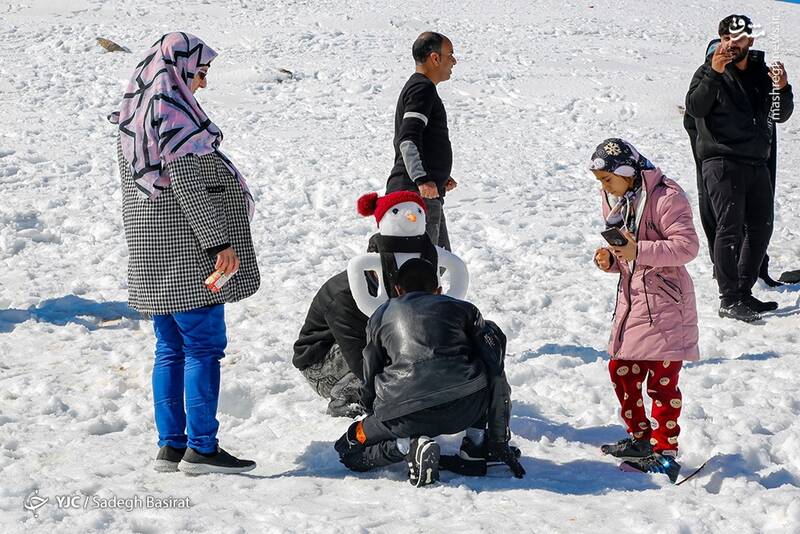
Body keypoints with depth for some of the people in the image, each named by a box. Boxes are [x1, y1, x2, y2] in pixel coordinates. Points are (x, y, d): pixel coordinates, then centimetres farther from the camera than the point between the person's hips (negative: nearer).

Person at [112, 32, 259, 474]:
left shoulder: (131, 119, 14)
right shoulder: (174, 114, -15)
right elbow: (187, 182, -20)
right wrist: (219, 242, -18)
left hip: (151, 256, 9)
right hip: (187, 253, -9)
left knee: (170, 349, 12)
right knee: (204, 345, -5)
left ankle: (170, 445, 14)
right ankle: (201, 448, -4)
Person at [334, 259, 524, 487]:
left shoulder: (381, 316, 25)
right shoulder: (461, 308, 22)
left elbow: (370, 382, 28)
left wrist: (382, 422, 45)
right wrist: (499, 441, 19)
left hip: (405, 415, 0)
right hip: (466, 408, 0)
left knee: (349, 449, 26)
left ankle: (407, 446, -5)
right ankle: (476, 442, 18)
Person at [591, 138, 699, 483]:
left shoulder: (666, 196, -15)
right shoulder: (614, 200, 10)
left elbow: (687, 245, -22)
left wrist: (639, 251, -29)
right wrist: (609, 259, -3)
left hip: (665, 301, -8)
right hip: (631, 298, 9)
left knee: (661, 380, -6)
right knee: (621, 370, 13)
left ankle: (665, 451, 1)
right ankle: (640, 438, 28)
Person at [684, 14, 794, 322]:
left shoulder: (761, 74, 14)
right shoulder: (709, 72, 0)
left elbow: (781, 115, 15)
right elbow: (695, 107, -16)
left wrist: (783, 89, -5)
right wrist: (714, 73, -25)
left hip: (756, 163, 6)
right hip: (722, 161, -6)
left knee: (761, 227, 10)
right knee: (730, 228, -10)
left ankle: (744, 292, 21)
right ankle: (729, 301, -8)